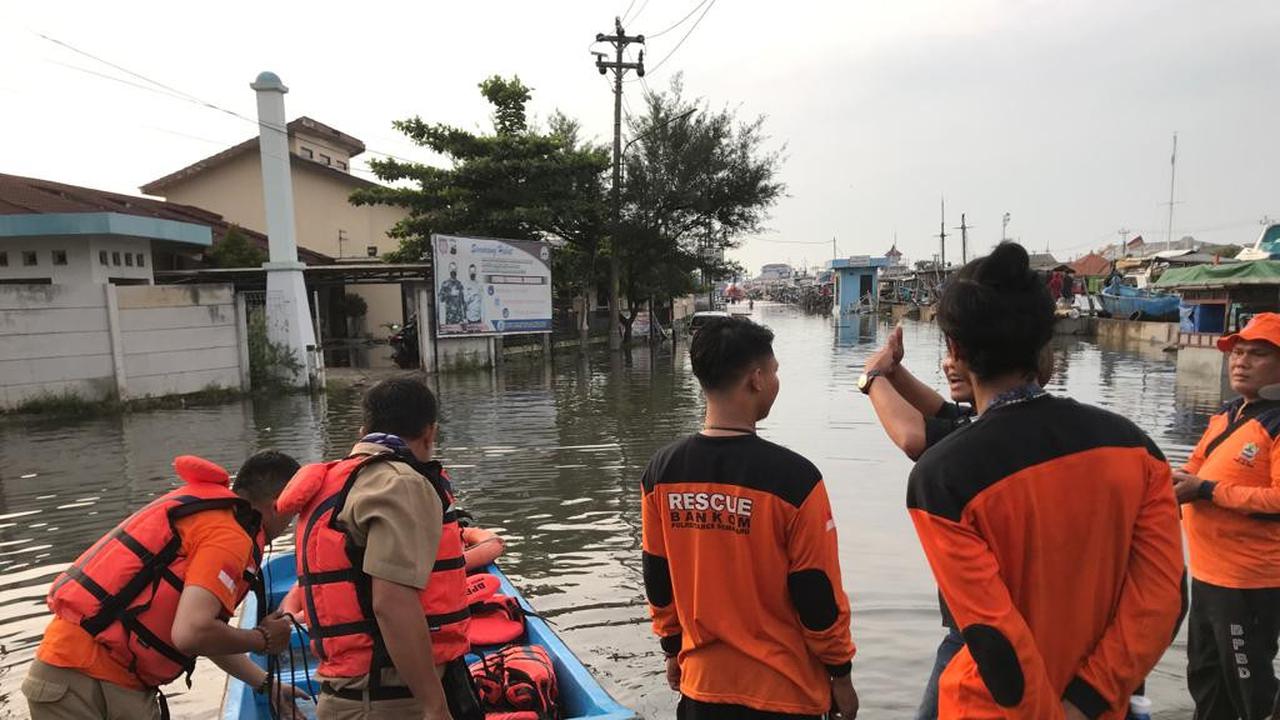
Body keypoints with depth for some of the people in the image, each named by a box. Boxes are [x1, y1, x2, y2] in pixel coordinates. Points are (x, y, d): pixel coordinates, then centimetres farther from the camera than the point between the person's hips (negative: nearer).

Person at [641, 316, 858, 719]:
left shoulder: (661, 471, -8)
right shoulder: (792, 477, -22)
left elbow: (657, 578, 2)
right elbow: (818, 594, -14)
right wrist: (841, 673, 1)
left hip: (702, 682, 4)